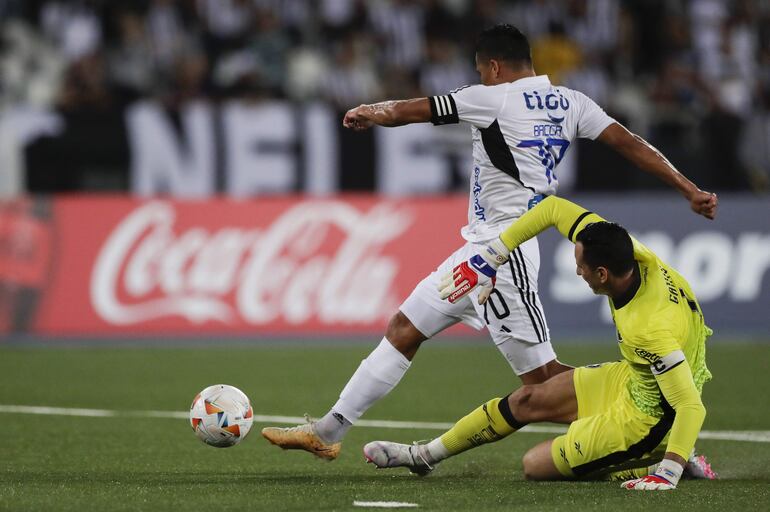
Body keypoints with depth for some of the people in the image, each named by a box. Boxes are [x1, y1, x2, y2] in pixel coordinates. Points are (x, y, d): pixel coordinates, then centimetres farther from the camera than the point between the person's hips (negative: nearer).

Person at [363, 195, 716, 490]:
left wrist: (668, 474, -46)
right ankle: (423, 456, 34)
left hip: (646, 414, -9)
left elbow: (692, 407, -39)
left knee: (536, 466, 1)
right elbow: (554, 208, -9)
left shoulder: (654, 331, -40)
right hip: (631, 376, 9)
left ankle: (667, 464, 5)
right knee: (527, 400, 16)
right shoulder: (626, 250, -18)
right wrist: (488, 260, -6)